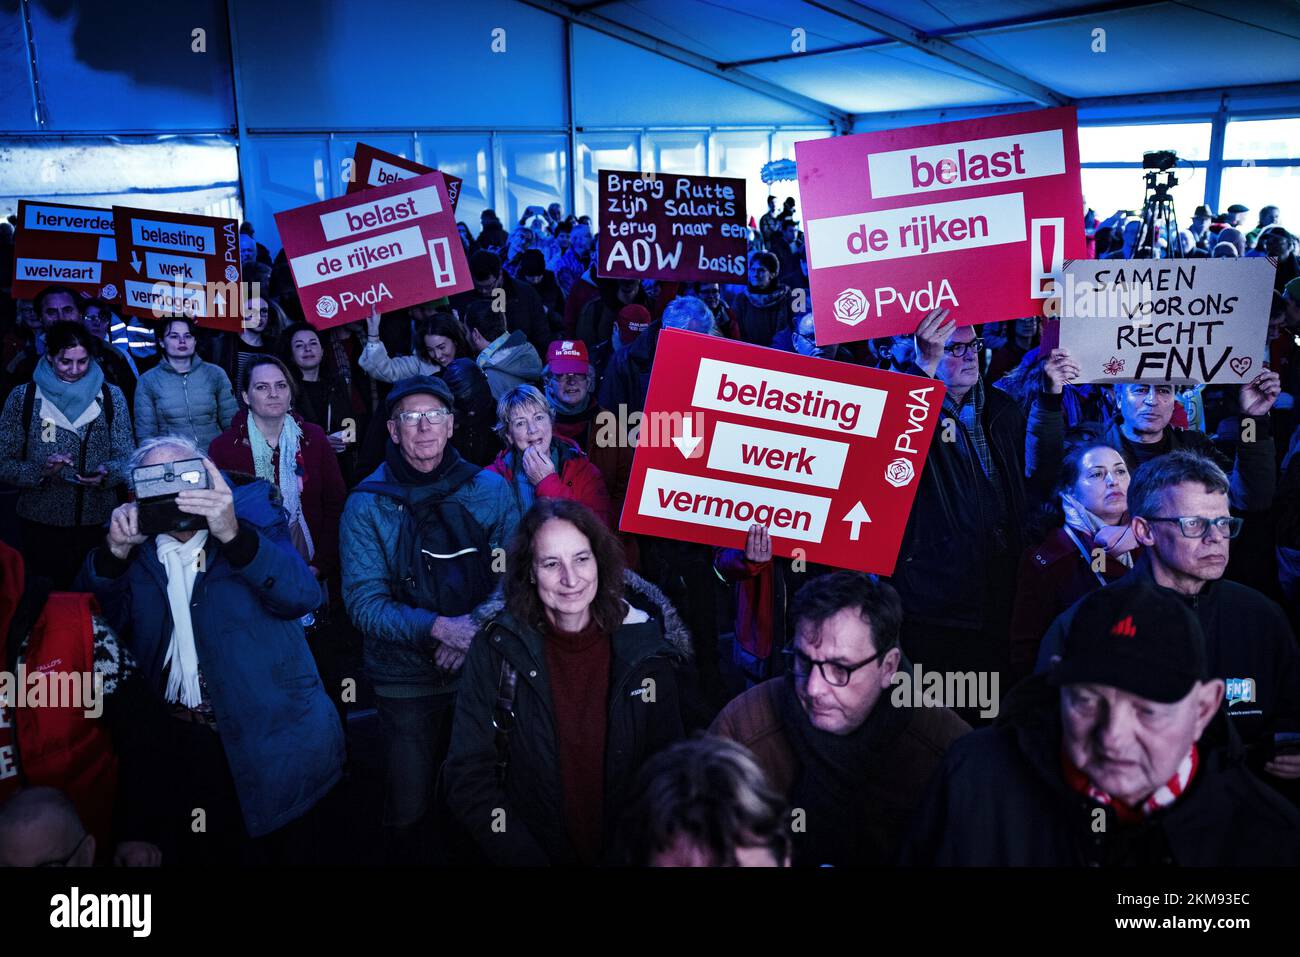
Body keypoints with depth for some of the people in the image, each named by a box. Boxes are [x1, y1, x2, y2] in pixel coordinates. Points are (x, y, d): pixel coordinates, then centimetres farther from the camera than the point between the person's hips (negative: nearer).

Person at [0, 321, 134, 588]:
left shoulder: (111, 396, 3)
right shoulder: (23, 398, 0)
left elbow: (126, 457, 1)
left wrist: (106, 474, -19)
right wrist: (41, 472, -18)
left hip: (100, 524, 1)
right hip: (42, 526, -1)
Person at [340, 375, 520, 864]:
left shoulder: (489, 488, -1)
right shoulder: (366, 504, -6)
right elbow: (364, 604, -11)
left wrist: (479, 623, -20)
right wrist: (439, 627, -24)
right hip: (406, 677, -1)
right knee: (409, 809, 9)